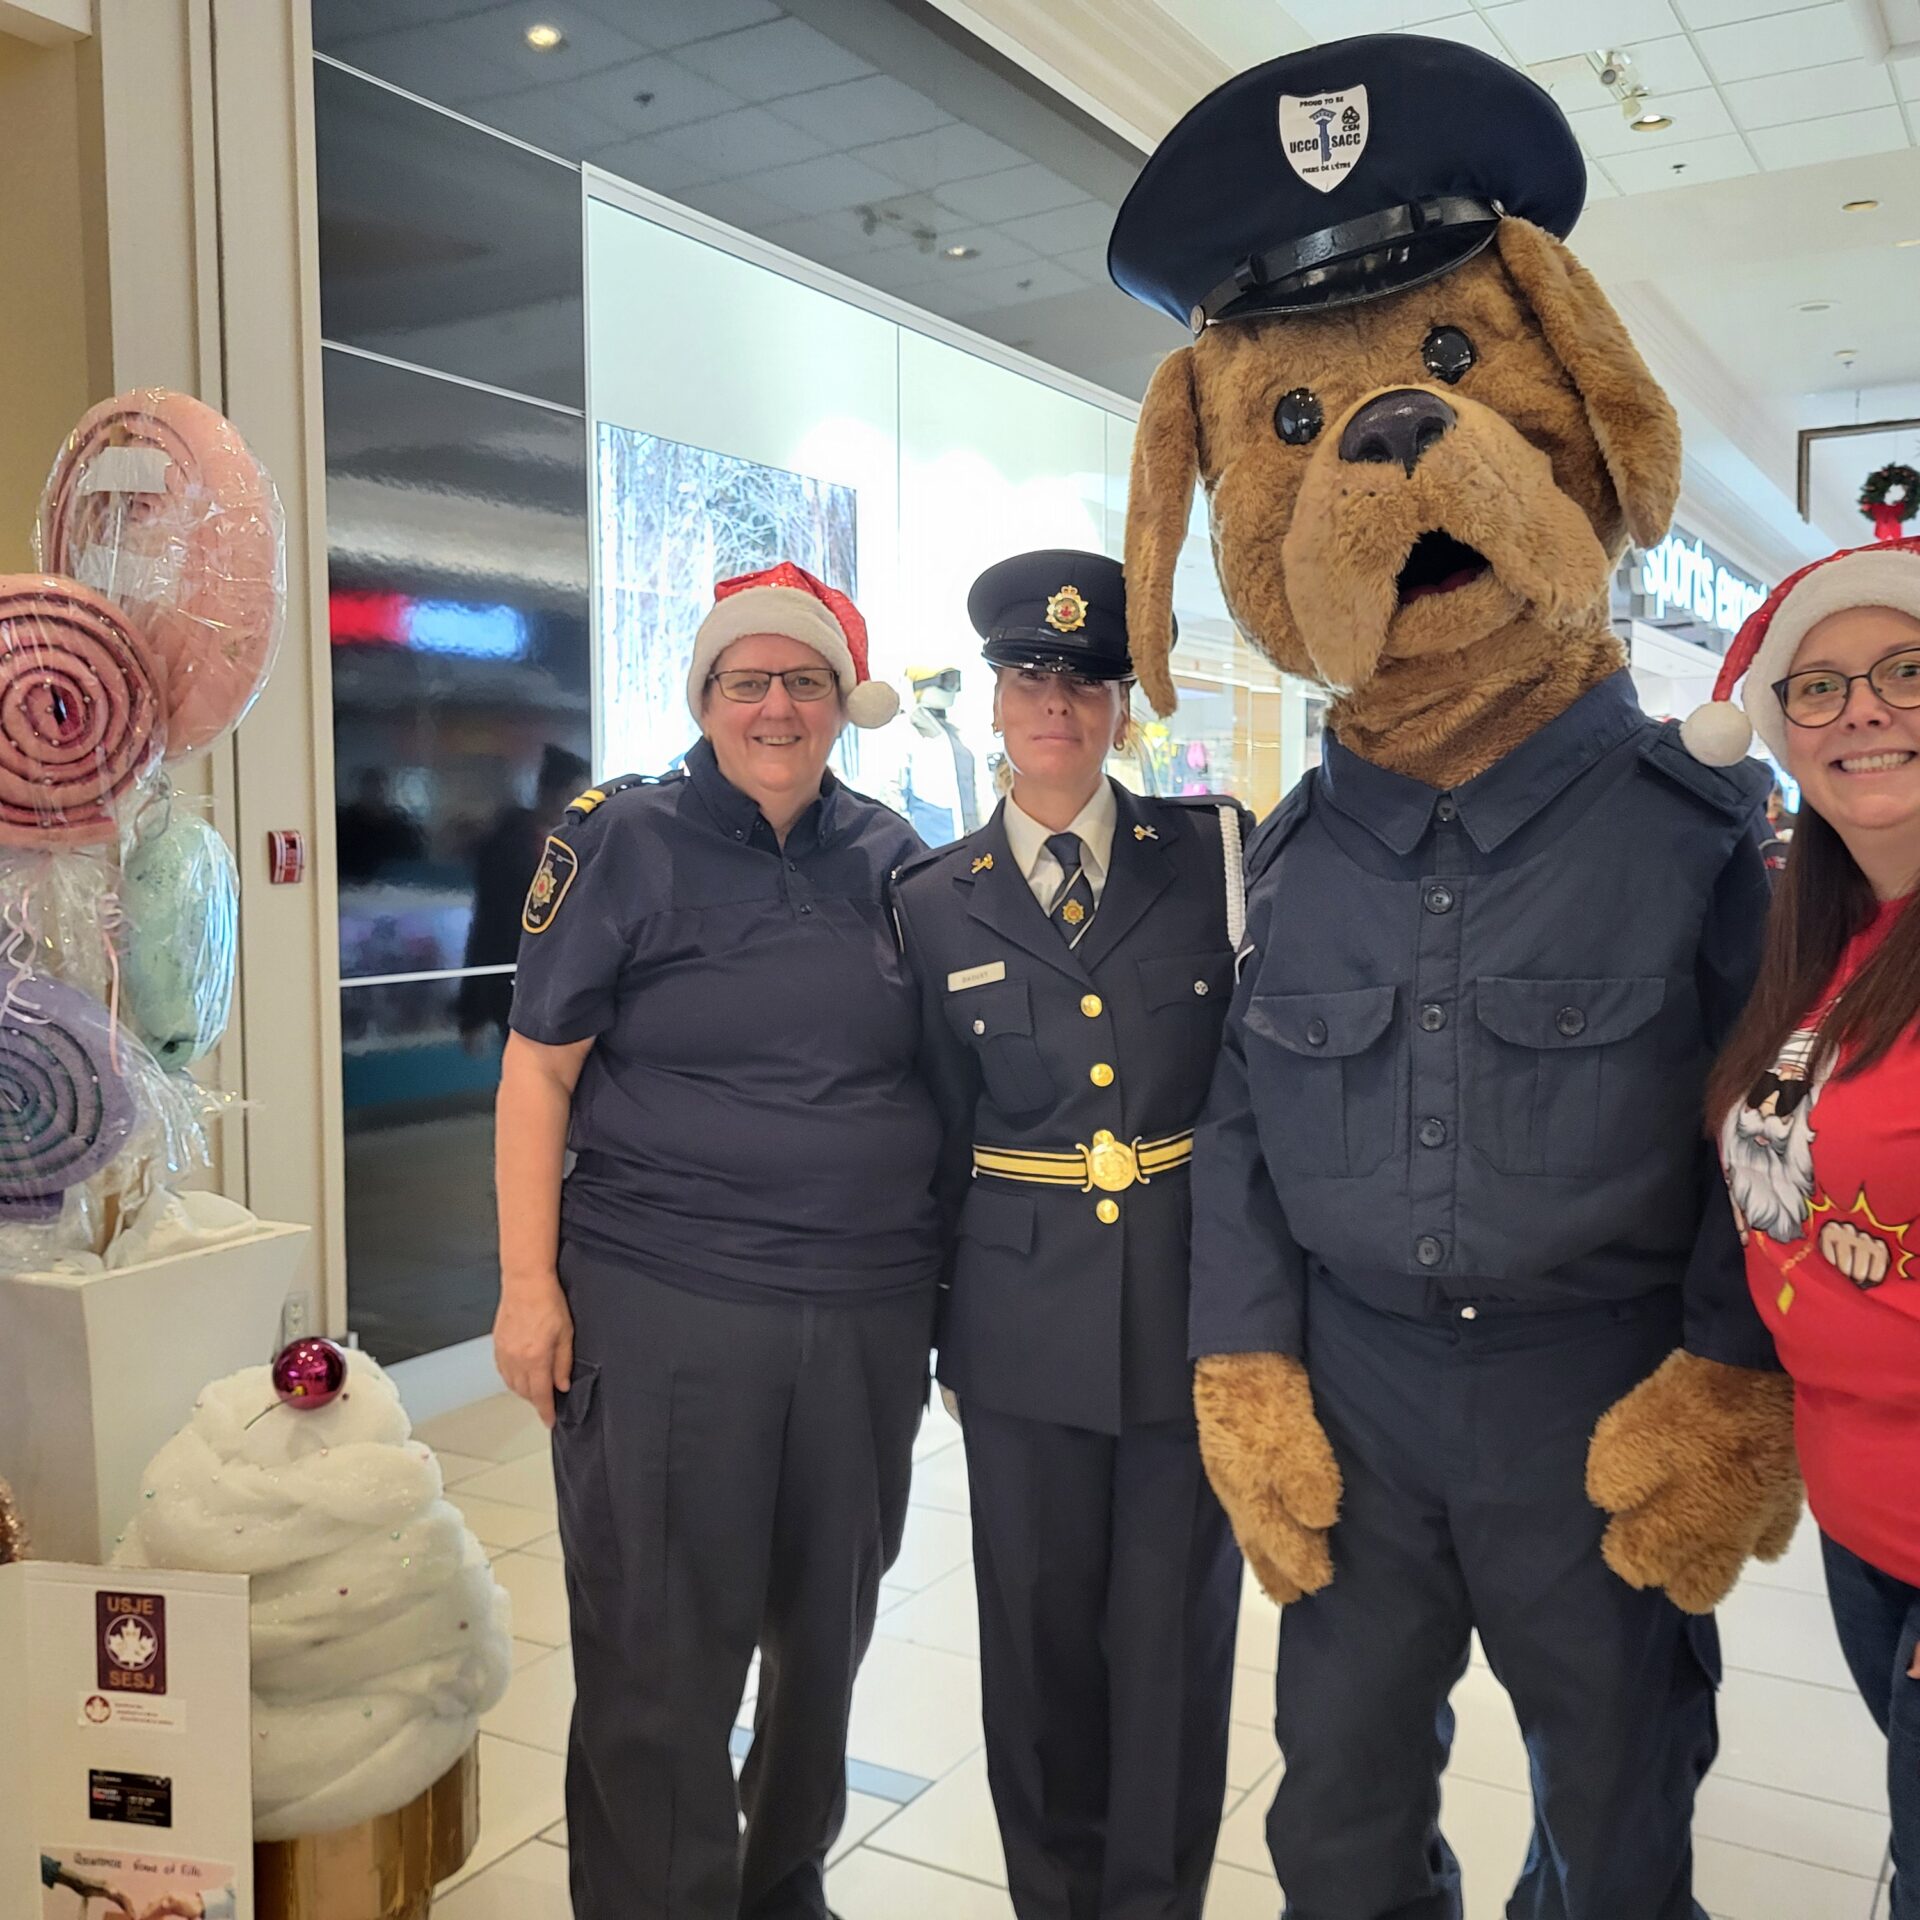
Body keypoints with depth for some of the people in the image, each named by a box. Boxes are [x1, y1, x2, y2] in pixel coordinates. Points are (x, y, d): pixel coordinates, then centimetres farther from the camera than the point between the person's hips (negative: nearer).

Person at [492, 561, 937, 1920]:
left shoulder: (890, 856, 7)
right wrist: (529, 1284, -10)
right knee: (661, 1655, 5)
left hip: (871, 1309, 4)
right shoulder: (624, 841, -3)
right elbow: (539, 1068, -4)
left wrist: (949, 1272, 12)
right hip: (662, 1308, -4)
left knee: (829, 1630, 18)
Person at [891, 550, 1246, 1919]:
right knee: (1040, 1634, 12)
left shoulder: (1218, 853, 1)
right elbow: (946, 1131, 9)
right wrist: (942, 1322, 11)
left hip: (1194, 1294, -1)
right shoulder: (936, 901, 4)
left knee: (1175, 1628, 9)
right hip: (1025, 1317, 1)